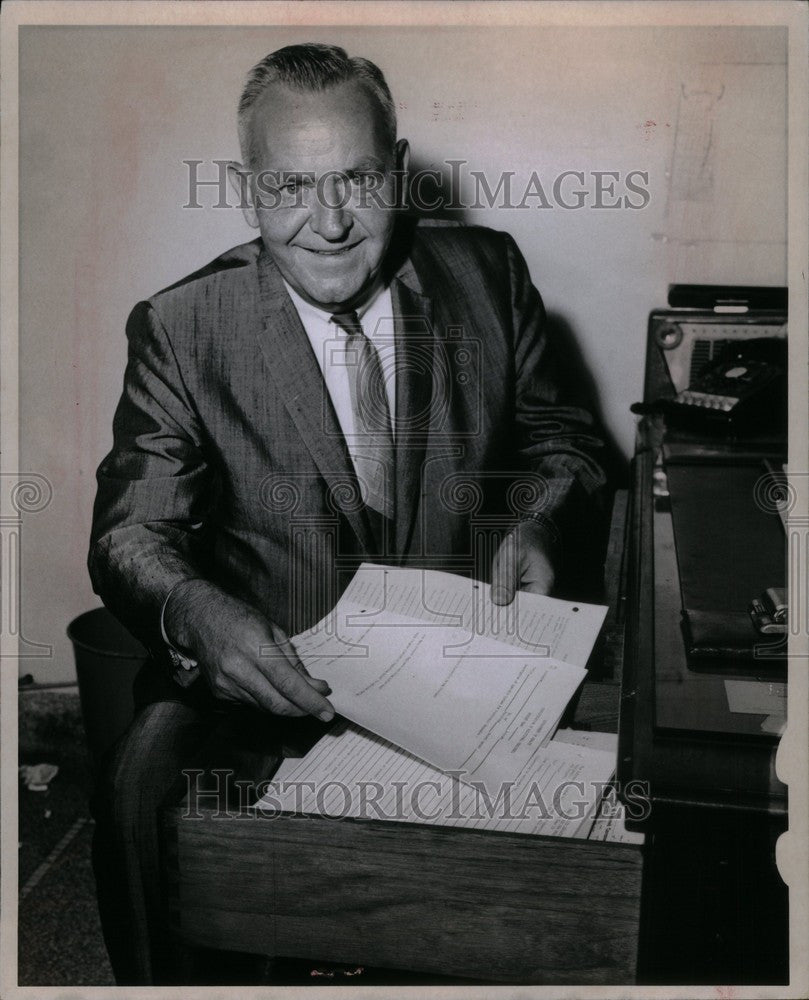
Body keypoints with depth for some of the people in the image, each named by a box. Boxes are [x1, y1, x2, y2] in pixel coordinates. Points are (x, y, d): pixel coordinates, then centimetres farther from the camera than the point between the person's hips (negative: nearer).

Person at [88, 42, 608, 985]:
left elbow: (562, 440, 12)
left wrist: (538, 523, -11)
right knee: (139, 796, -26)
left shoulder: (487, 275, 2)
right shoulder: (180, 328, -3)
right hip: (265, 666, -1)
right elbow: (131, 532, -5)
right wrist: (198, 612, -28)